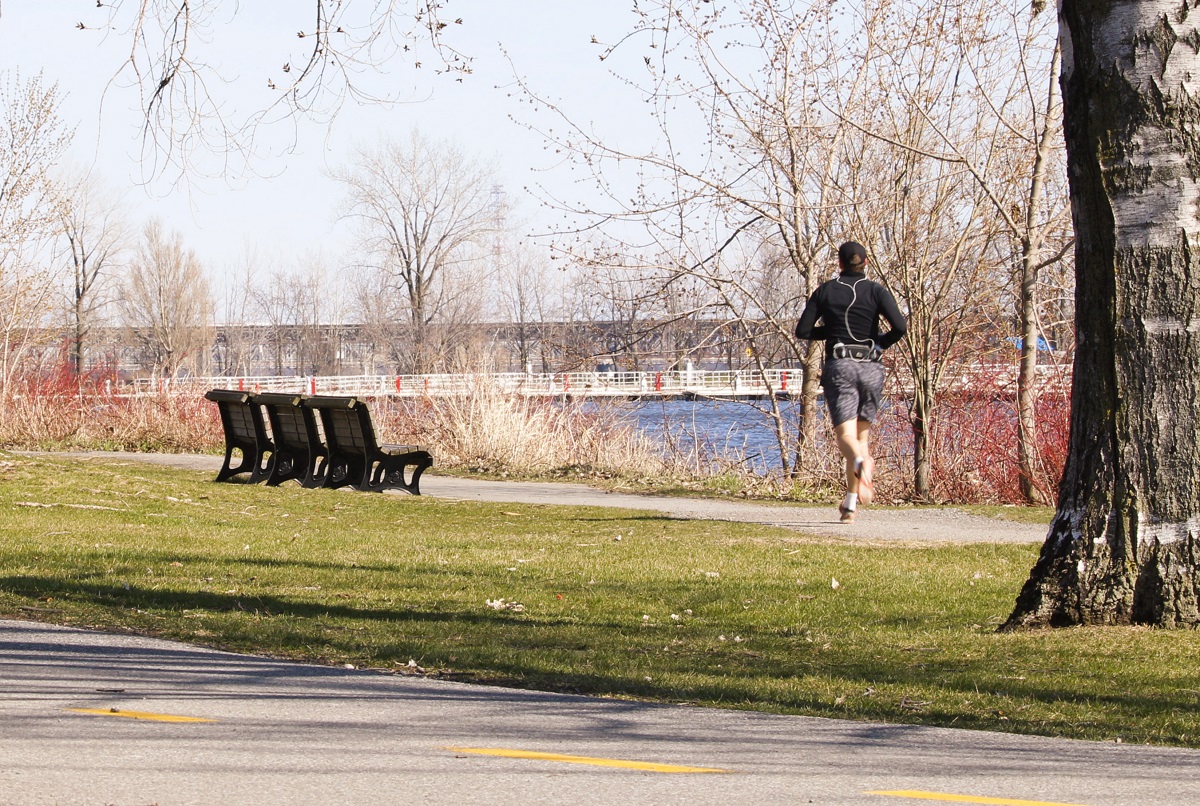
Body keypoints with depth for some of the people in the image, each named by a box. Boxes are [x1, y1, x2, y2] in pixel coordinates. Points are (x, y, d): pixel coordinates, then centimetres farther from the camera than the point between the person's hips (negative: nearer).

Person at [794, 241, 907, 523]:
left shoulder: (826, 290, 6)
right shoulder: (876, 291, 3)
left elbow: (802, 330, 4)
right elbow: (900, 327, -10)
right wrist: (881, 342, 9)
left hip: (839, 365, -1)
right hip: (871, 367, 1)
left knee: (845, 433, -10)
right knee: (862, 432, 14)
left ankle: (862, 462, -46)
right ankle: (851, 503, 12)